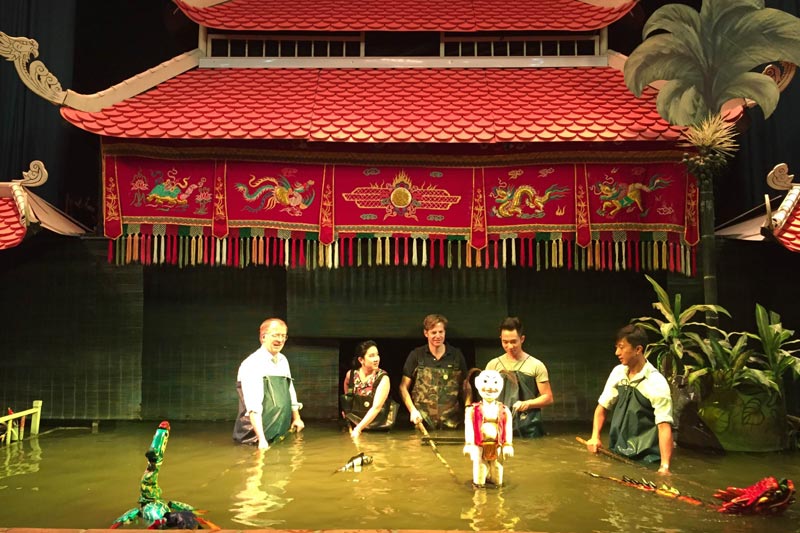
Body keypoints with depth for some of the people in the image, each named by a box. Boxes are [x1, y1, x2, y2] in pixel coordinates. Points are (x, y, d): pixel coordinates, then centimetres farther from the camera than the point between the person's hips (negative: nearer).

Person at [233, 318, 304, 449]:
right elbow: (253, 406, -26)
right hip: (255, 438, -7)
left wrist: (297, 417, 25)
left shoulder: (283, 360, 8)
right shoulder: (252, 364, -16)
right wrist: (261, 439, -32)